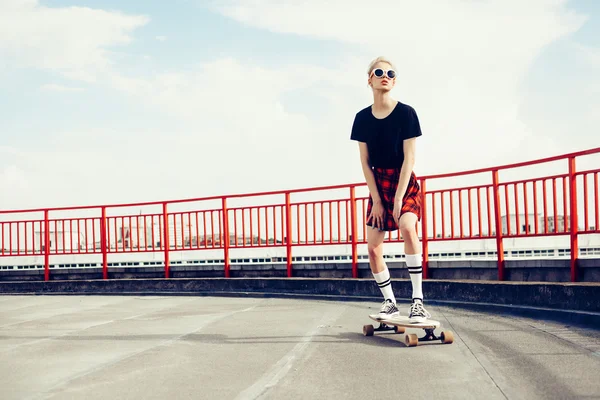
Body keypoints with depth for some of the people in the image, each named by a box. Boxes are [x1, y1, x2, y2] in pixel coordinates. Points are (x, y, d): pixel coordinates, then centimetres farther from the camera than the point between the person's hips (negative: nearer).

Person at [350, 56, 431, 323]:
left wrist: (399, 198, -16)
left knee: (407, 227, -31)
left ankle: (418, 301, -26)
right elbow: (365, 162, 0)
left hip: (404, 182, -4)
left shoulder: (405, 112, -10)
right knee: (373, 248, 0)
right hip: (378, 184, 4)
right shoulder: (363, 118, 0)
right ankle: (390, 302, 18)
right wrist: (376, 200, -6)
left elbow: (409, 158, -12)